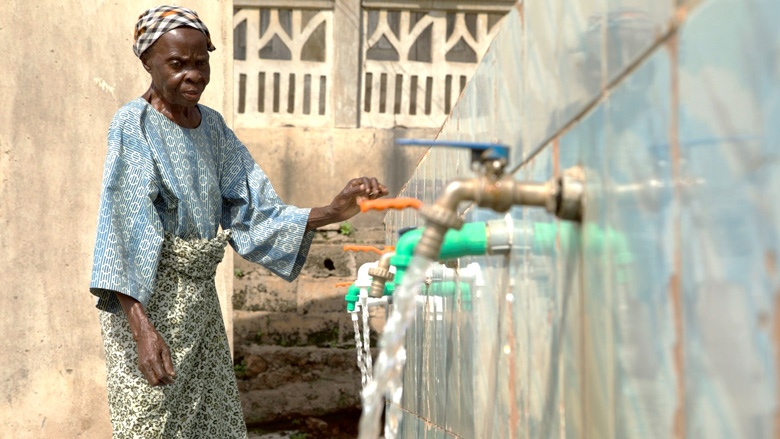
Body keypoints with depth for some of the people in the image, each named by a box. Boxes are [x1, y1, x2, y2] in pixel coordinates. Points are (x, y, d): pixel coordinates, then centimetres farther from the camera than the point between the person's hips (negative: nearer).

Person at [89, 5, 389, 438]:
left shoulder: (211, 126, 8)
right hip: (144, 304, -6)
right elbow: (124, 229, -22)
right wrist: (143, 330, -32)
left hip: (200, 301, 7)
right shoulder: (133, 125, -12)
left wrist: (334, 212, -9)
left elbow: (252, 215, 5)